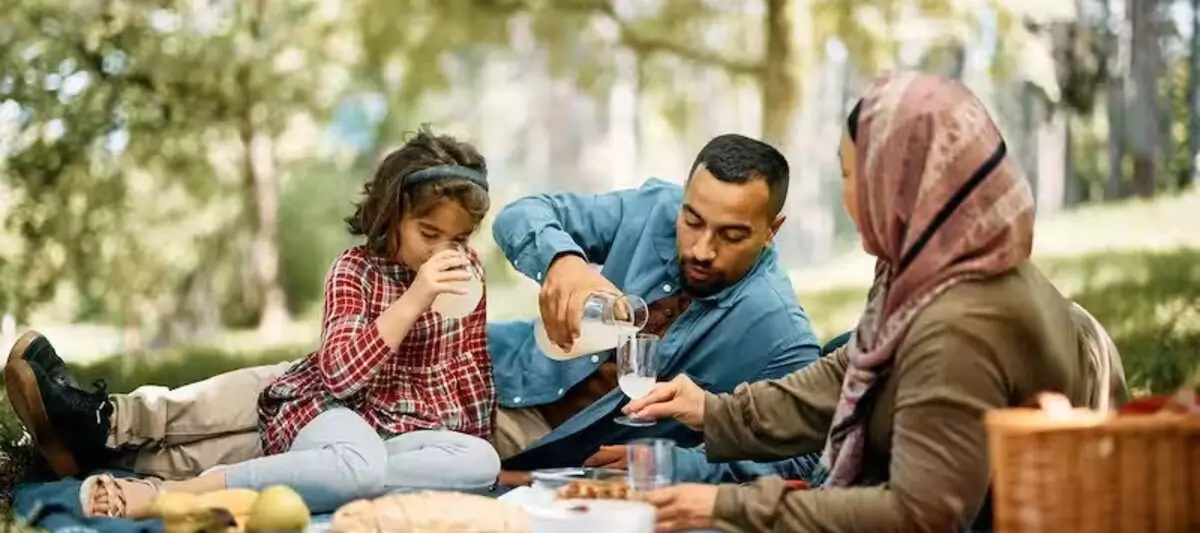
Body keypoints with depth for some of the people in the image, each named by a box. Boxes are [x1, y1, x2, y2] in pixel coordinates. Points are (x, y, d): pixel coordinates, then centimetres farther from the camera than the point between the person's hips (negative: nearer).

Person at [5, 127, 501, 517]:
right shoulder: (356, 269, -7)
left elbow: (476, 364, 19)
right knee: (359, 465, -43)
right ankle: (158, 494, -40)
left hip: (411, 429, 5)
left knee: (484, 461, -32)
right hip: (333, 410, -5)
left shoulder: (466, 269, 7)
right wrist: (414, 299, -28)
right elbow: (341, 373, -22)